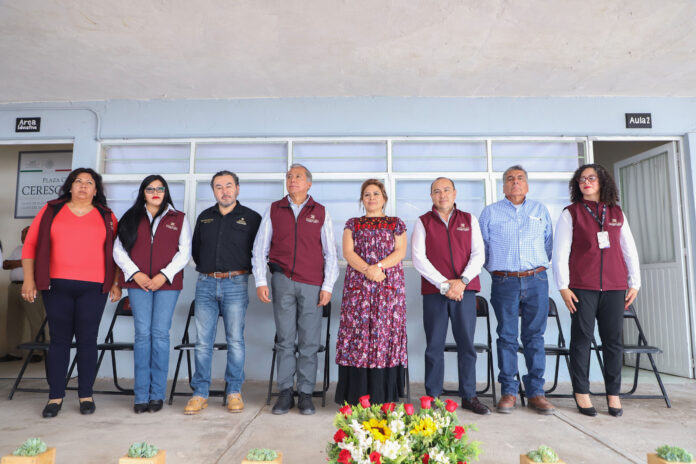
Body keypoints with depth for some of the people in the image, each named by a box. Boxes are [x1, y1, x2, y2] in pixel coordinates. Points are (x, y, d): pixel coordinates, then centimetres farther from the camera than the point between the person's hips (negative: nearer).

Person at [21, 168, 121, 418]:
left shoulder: (107, 217, 10)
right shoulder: (51, 211, 10)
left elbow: (116, 253, 10)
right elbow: (30, 245, 9)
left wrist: (116, 283, 3)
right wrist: (29, 279, 2)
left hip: (93, 288, 0)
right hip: (56, 286, 1)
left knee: (87, 339, 2)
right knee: (59, 339, 5)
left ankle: (86, 395, 13)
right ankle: (55, 396, 15)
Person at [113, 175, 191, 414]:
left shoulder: (179, 219, 11)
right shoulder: (131, 218, 14)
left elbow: (184, 252, 4)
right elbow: (118, 250, 9)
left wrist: (164, 275, -8)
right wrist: (135, 273, -5)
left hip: (167, 284, -1)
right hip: (138, 283, 1)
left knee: (160, 335, -3)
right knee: (142, 334, -1)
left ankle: (157, 394, 5)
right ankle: (141, 395, 5)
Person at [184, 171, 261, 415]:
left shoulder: (251, 218, 5)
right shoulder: (204, 217, 16)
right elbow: (195, 249, 24)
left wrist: (243, 270, 2)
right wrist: (206, 269, 16)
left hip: (235, 284, -3)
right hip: (205, 284, 3)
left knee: (235, 340, -1)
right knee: (202, 341, 2)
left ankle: (234, 392, 10)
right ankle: (200, 393, 10)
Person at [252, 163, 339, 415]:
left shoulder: (320, 213, 9)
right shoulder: (274, 210, 11)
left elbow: (330, 253, 8)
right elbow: (260, 248, 10)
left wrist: (328, 286, 0)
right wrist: (260, 282, 1)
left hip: (312, 284, 0)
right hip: (283, 281, 1)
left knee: (309, 342, 2)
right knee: (285, 339, 3)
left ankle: (306, 394, 12)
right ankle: (285, 392, 13)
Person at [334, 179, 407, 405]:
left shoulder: (396, 223, 14)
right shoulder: (352, 224, 15)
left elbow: (400, 251, 2)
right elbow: (347, 252, 2)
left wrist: (380, 266, -14)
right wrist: (367, 269, -14)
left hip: (389, 285, 0)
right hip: (357, 285, 1)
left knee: (385, 332, -4)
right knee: (358, 333, -4)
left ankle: (384, 397, 3)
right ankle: (356, 396, 2)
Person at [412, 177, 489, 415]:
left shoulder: (469, 220, 14)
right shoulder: (423, 222, 8)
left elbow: (479, 254, 6)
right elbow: (418, 258, -2)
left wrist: (462, 281, -9)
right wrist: (444, 284, -10)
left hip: (465, 290, 2)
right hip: (434, 291, -1)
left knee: (467, 344, 4)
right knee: (434, 346, 2)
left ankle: (469, 396, 15)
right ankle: (432, 397, 11)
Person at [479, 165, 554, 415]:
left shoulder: (540, 210, 15)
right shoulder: (490, 212, 9)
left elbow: (549, 243, 19)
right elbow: (482, 247, 12)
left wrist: (539, 267, 14)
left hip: (536, 281, 2)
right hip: (504, 282, -1)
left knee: (535, 336, 4)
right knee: (507, 336, 0)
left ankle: (536, 392, 11)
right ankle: (508, 392, 8)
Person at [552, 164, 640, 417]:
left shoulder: (617, 213, 14)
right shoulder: (570, 213, 4)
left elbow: (629, 250, 14)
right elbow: (560, 252, 0)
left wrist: (634, 283, 8)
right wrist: (563, 286, -7)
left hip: (614, 287, 3)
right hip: (582, 287, -3)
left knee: (613, 340, 4)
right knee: (582, 338, -1)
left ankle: (613, 394, 14)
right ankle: (581, 392, 8)